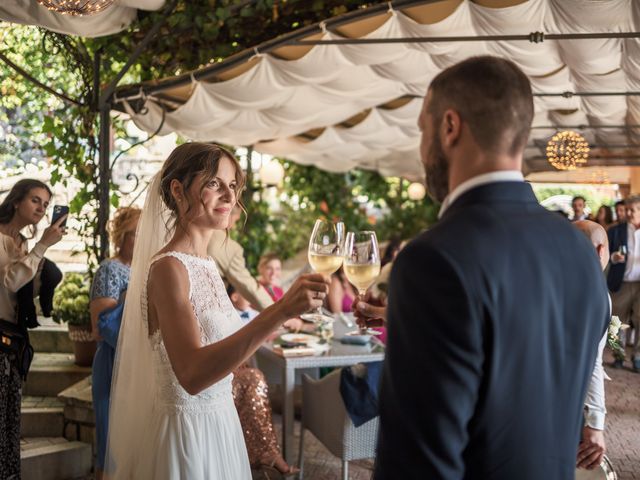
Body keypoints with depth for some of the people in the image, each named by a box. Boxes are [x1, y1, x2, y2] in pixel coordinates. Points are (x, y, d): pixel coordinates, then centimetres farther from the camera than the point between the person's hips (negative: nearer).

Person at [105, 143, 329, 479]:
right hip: (187, 430, -8)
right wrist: (280, 311, -39)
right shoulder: (168, 268, -20)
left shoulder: (205, 265, 6)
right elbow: (192, 374, -33)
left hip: (217, 422, 8)